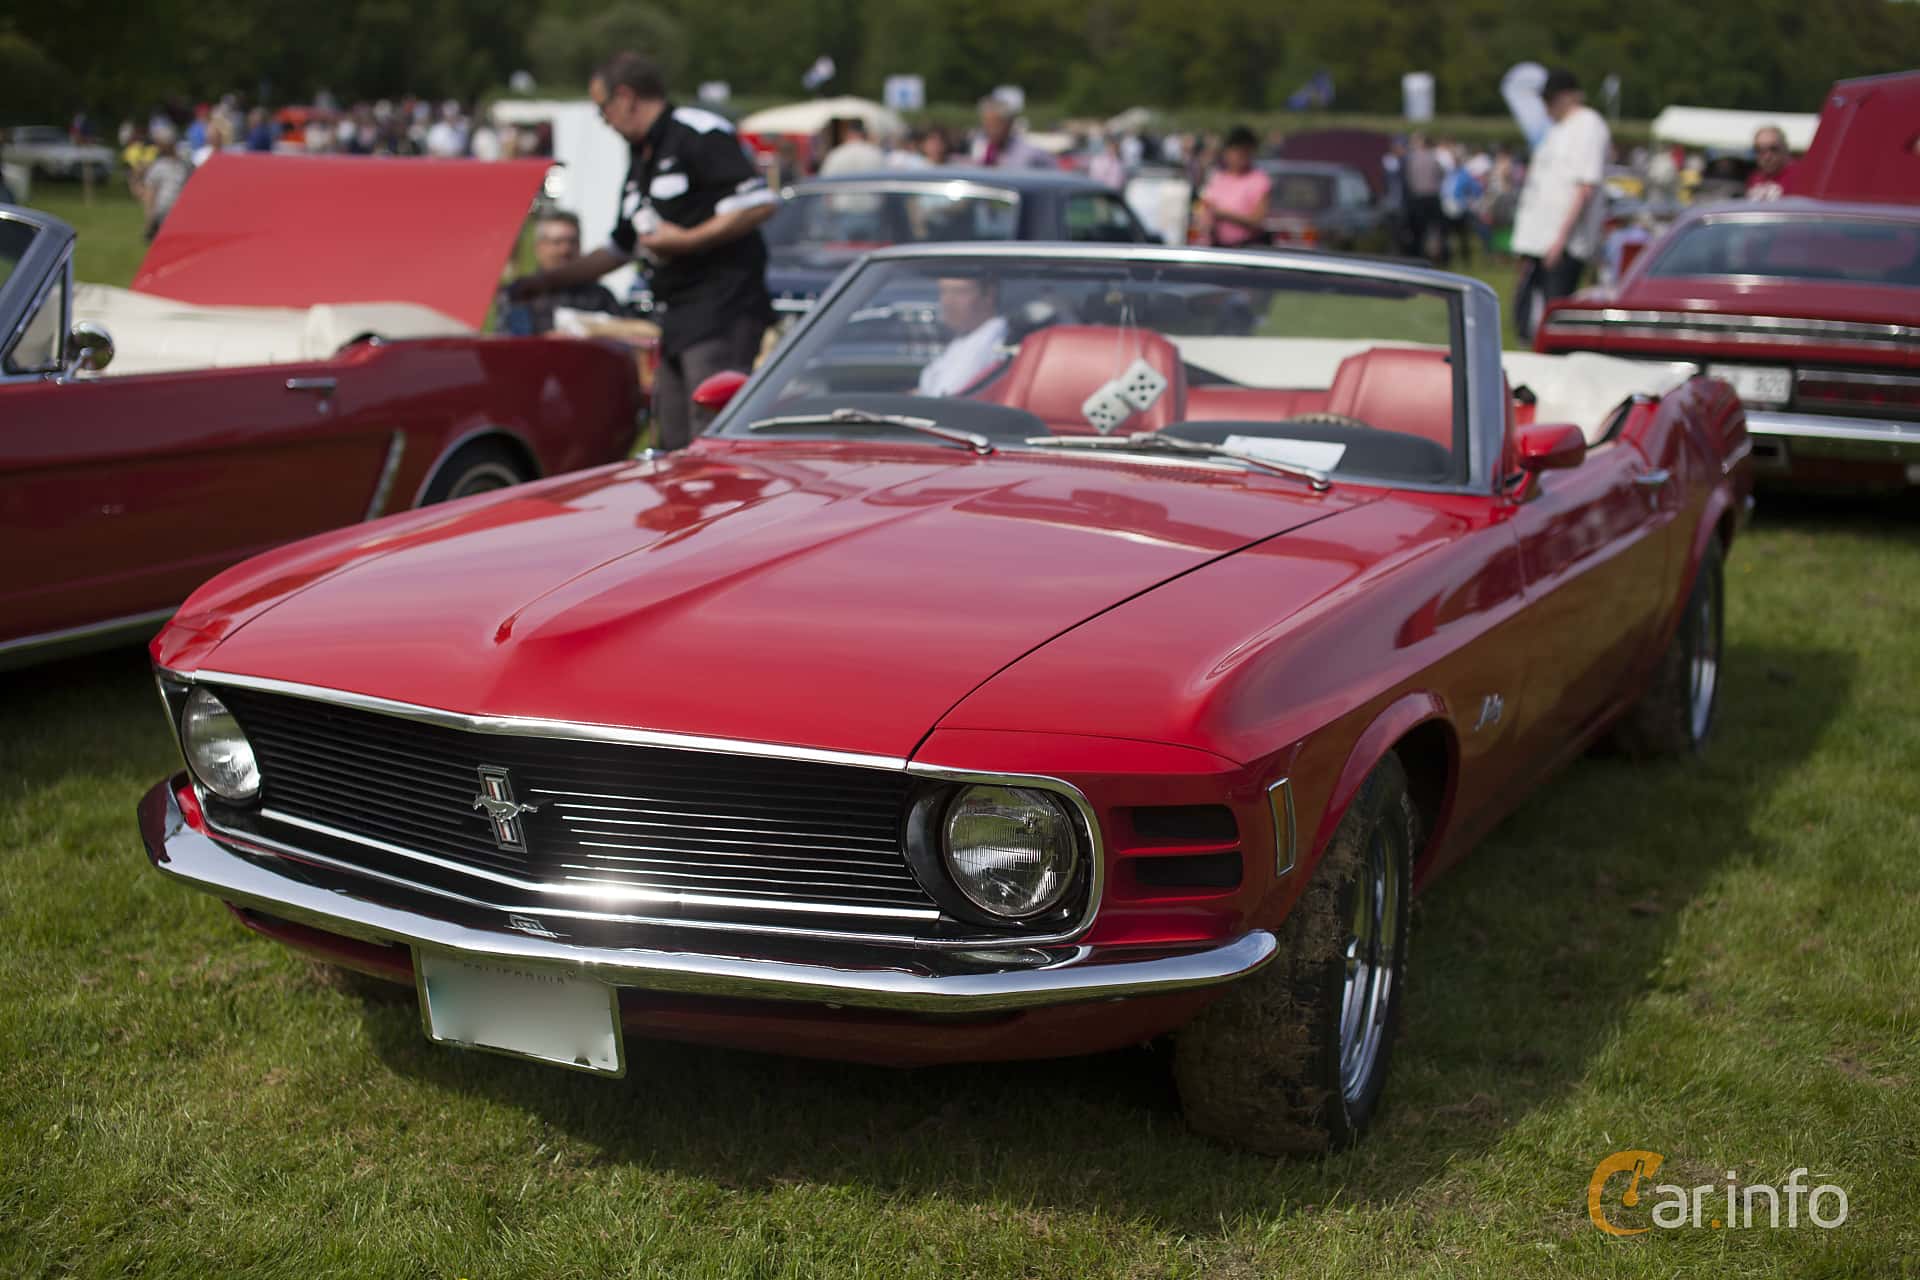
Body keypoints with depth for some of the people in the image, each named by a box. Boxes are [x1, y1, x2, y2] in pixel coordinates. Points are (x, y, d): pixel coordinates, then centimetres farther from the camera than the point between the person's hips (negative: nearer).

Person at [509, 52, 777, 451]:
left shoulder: (698, 134, -6)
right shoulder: (641, 166, 23)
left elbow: (760, 203, -17)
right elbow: (619, 249, 33)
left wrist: (685, 240, -15)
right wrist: (544, 281, 35)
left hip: (721, 312, -10)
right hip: (677, 320, 10)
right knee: (673, 447, 6)